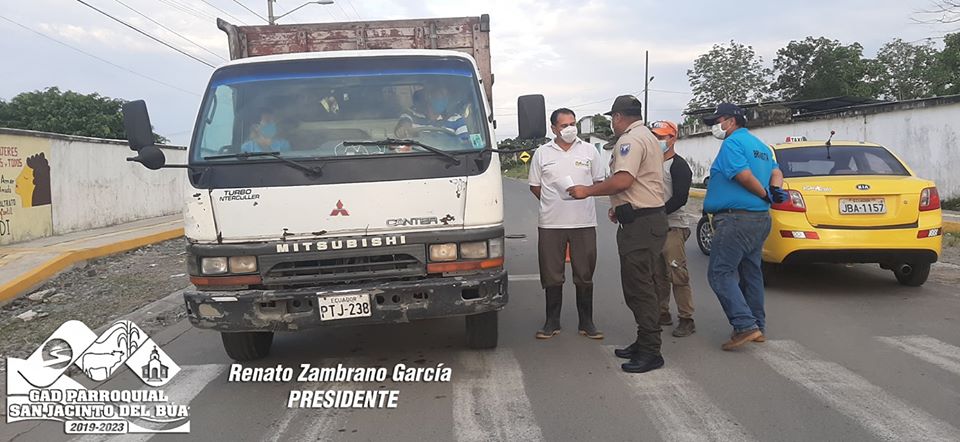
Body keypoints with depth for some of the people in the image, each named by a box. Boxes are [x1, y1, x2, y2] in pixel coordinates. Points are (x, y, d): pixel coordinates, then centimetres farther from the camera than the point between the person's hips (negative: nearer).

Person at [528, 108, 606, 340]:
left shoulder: (589, 151, 7)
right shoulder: (542, 153, 6)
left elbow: (599, 182, 11)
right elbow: (535, 187, 10)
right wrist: (554, 204, 3)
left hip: (584, 222, 0)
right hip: (551, 224, 0)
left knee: (585, 275, 6)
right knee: (552, 276, 6)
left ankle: (586, 322, 17)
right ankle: (552, 322, 17)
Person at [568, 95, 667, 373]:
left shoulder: (630, 140, -12)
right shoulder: (649, 138, 23)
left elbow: (623, 180, -24)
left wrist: (587, 192, -14)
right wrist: (620, 206, 28)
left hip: (640, 224, -11)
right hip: (649, 217, 11)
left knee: (638, 287, -8)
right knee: (639, 285, 15)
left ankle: (650, 352, -4)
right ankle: (645, 343, 22)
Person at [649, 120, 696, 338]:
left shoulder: (679, 166, -5)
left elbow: (680, 198, -16)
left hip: (672, 227, -8)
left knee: (678, 275, -10)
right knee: (657, 275, 12)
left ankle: (686, 319, -6)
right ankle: (662, 313, 21)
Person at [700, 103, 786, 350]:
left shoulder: (733, 142, -11)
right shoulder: (760, 145, 20)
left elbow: (744, 175, -20)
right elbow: (776, 172, 22)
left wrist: (765, 195, -6)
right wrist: (774, 191, 2)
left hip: (736, 219, -10)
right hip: (760, 219, 10)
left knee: (720, 273, -8)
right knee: (750, 273, 15)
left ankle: (745, 326, -14)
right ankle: (758, 328, 20)